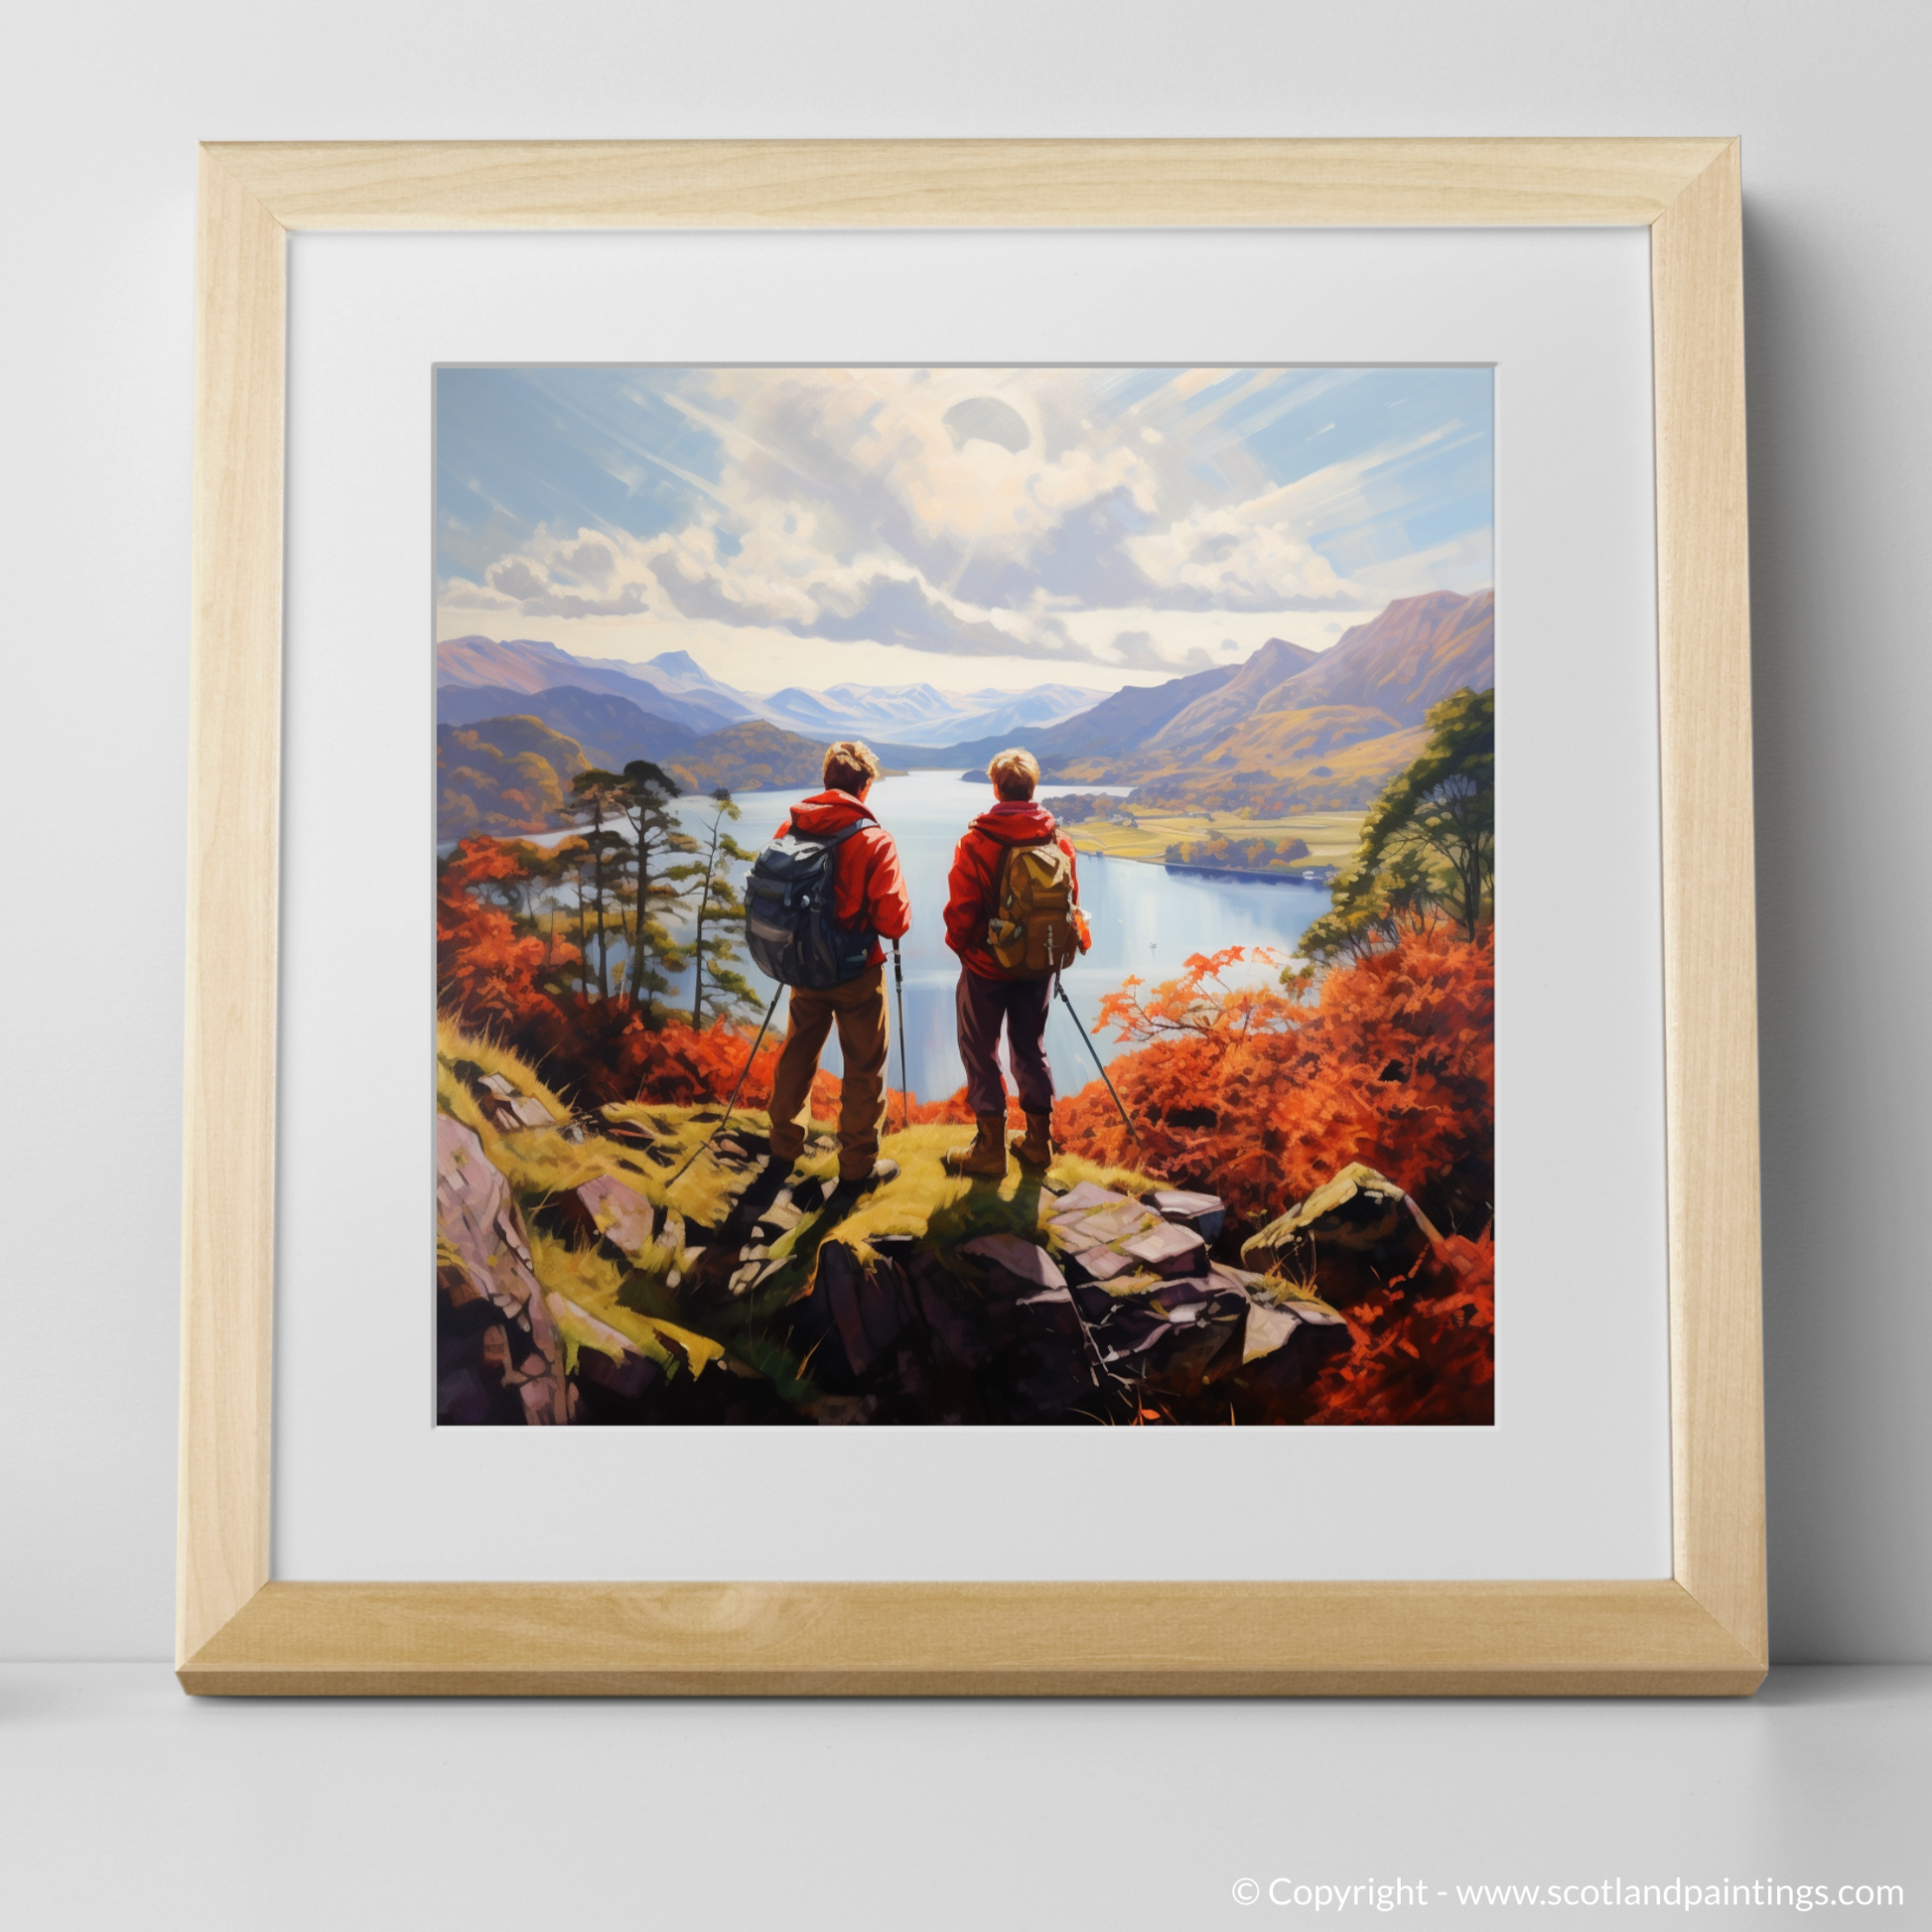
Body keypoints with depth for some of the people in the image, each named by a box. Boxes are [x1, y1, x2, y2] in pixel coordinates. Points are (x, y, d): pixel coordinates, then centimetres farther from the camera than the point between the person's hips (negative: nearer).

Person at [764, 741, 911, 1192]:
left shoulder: (790, 829, -5)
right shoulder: (874, 840, -19)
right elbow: (895, 922, -18)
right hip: (857, 972, -5)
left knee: (798, 1054, 21)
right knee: (865, 1066, 8)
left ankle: (785, 1145, 34)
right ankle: (858, 1164, 15)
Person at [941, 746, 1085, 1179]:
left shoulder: (977, 841, -16)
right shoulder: (1058, 840, -5)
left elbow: (961, 908, -14)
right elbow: (1071, 902, 2)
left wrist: (959, 945, 4)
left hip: (986, 966, -4)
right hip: (1039, 966, 4)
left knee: (980, 1052, 8)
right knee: (1031, 1049, 17)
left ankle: (990, 1149, 11)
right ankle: (1039, 1143, 22)